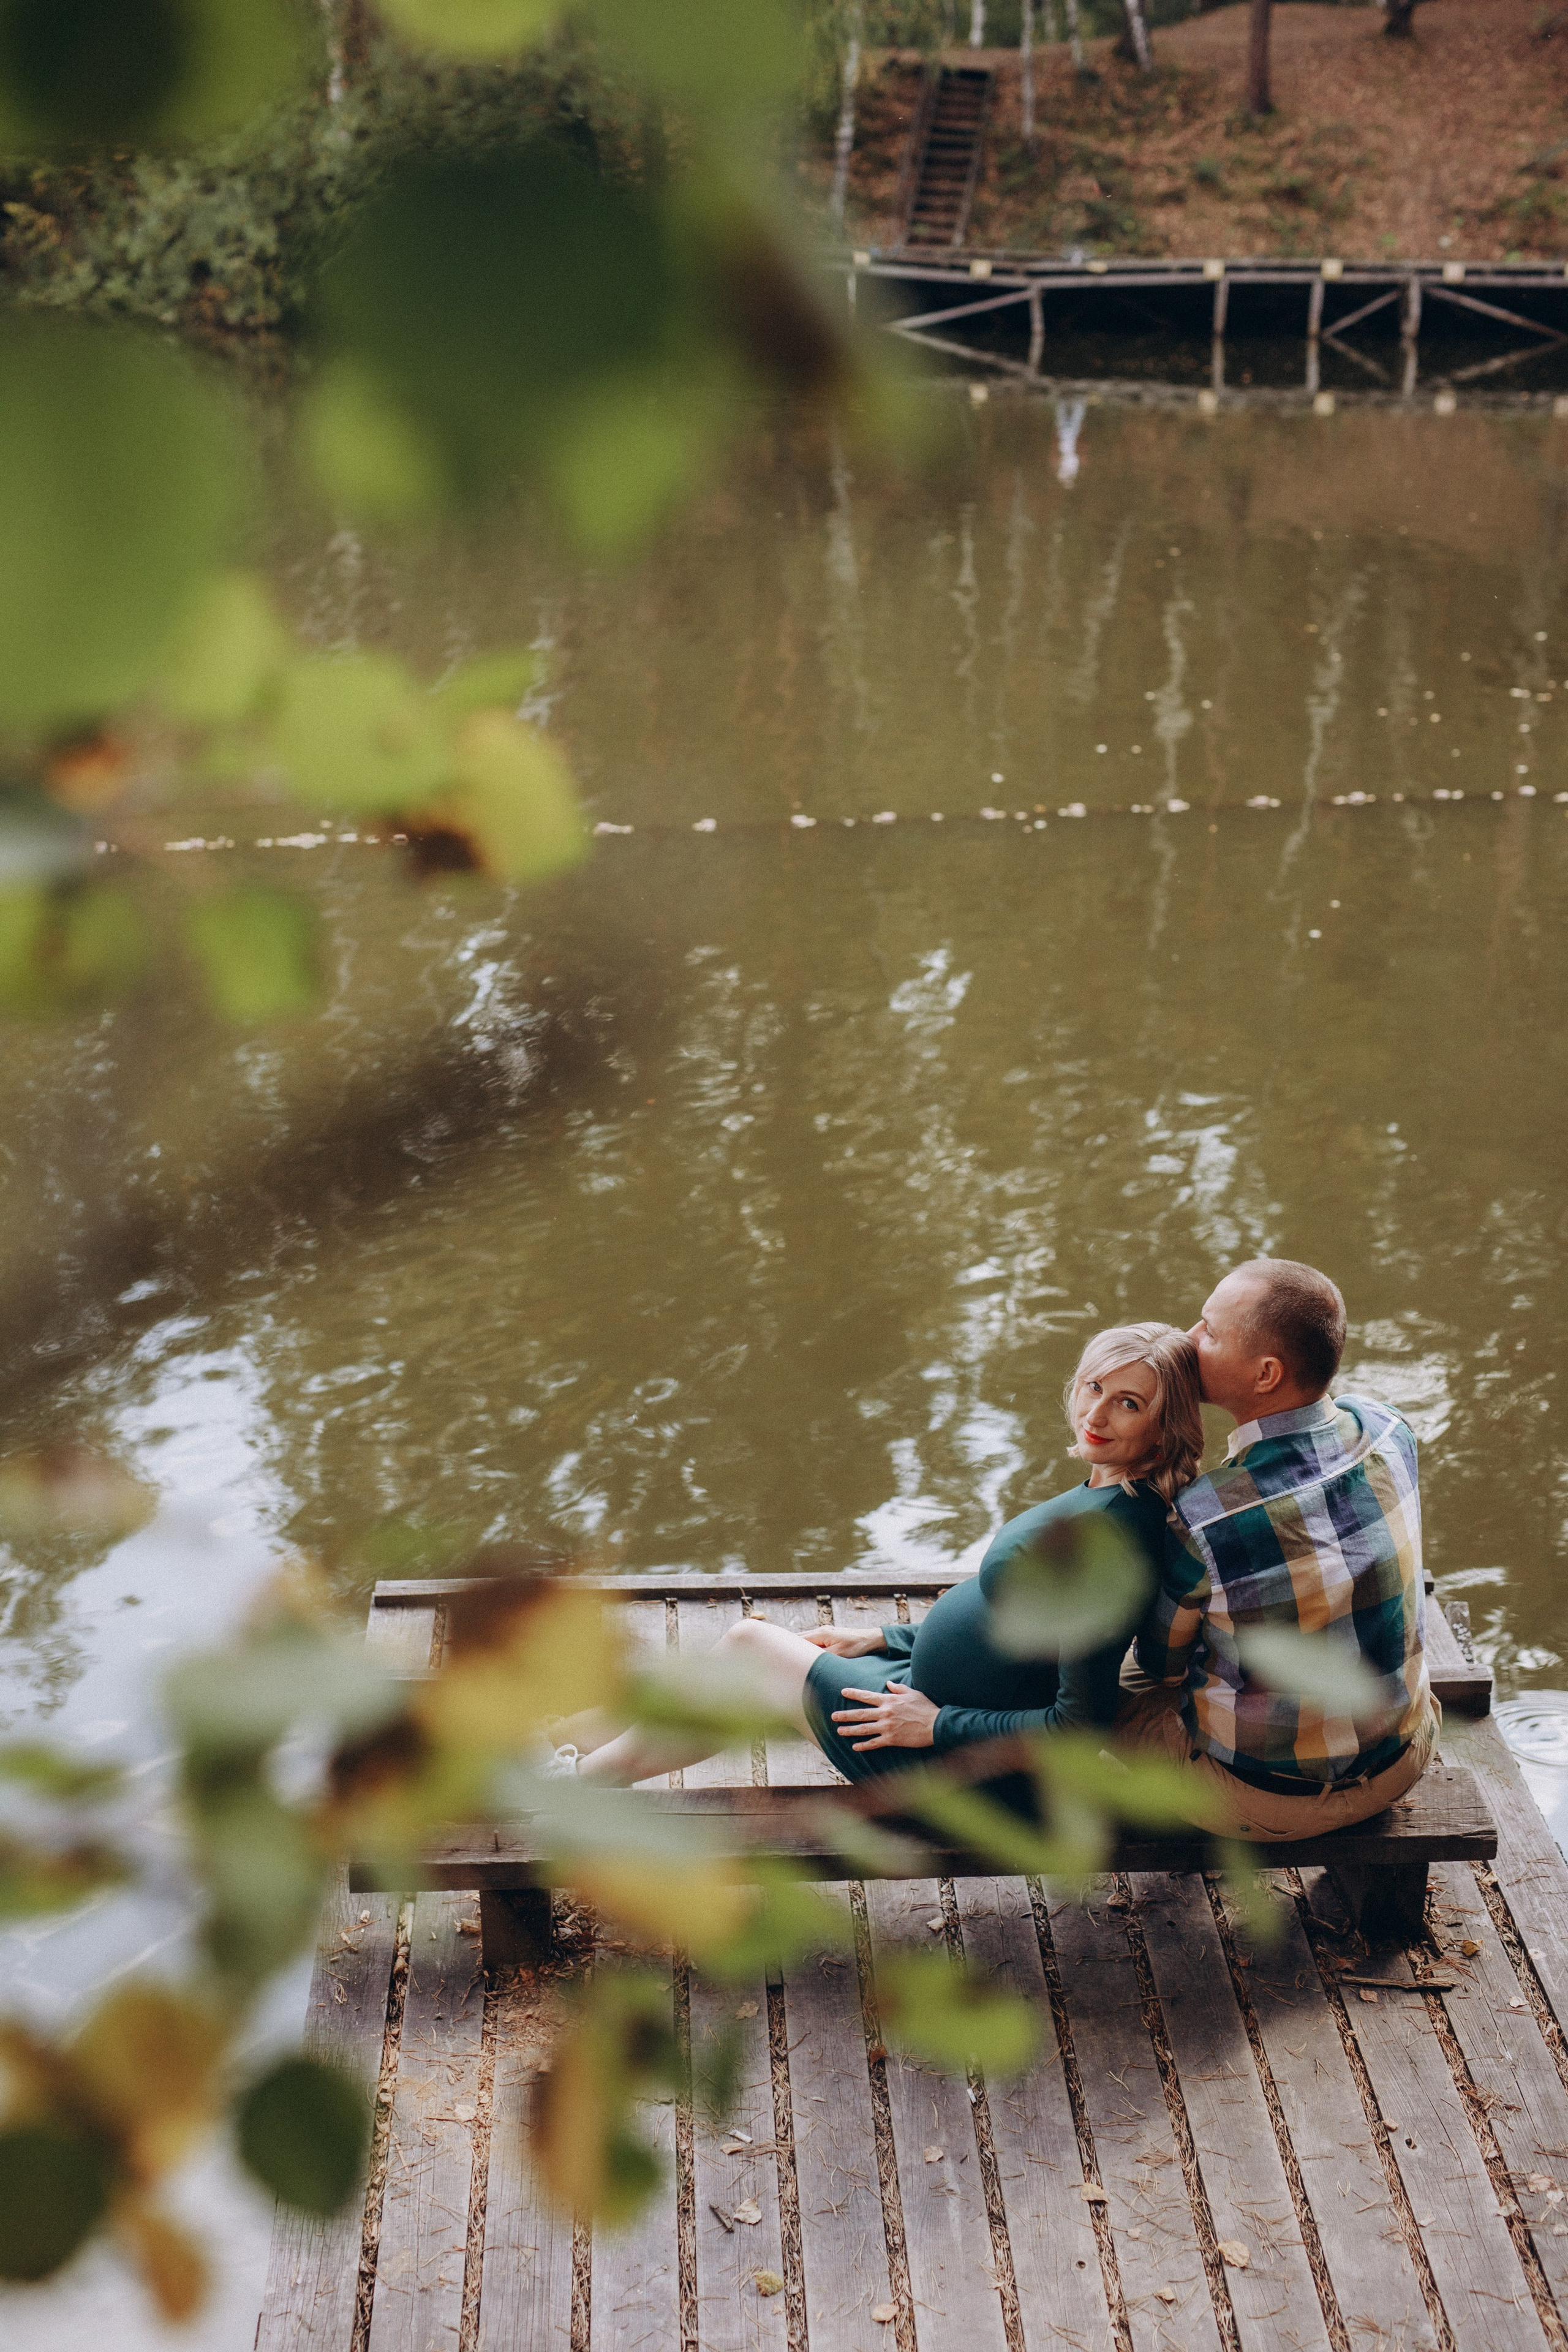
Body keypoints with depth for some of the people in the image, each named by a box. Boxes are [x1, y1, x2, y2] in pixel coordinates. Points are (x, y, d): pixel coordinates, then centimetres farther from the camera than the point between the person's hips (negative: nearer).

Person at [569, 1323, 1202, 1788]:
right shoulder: (1103, 1494, 2)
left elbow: (1083, 1725, -28)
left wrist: (938, 1726, -19)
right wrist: (884, 1638, 17)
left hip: (953, 1766, -9)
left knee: (747, 1647, 7)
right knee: (749, 1640, 16)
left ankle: (580, 1780, 29)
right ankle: (588, 1767, 34)